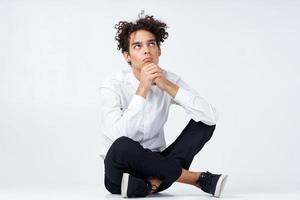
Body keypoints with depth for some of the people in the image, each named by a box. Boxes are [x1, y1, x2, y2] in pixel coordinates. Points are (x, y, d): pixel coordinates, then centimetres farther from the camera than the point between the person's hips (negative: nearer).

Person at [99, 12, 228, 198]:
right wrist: (143, 89, -26)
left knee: (204, 122, -10)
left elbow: (211, 117, -15)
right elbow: (119, 137, -29)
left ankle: (153, 182, -24)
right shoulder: (112, 86, -13)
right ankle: (199, 178, -20)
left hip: (156, 164, 4)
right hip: (122, 172, -4)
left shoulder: (170, 80, -2)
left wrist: (167, 86, -20)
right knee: (122, 146, -37)